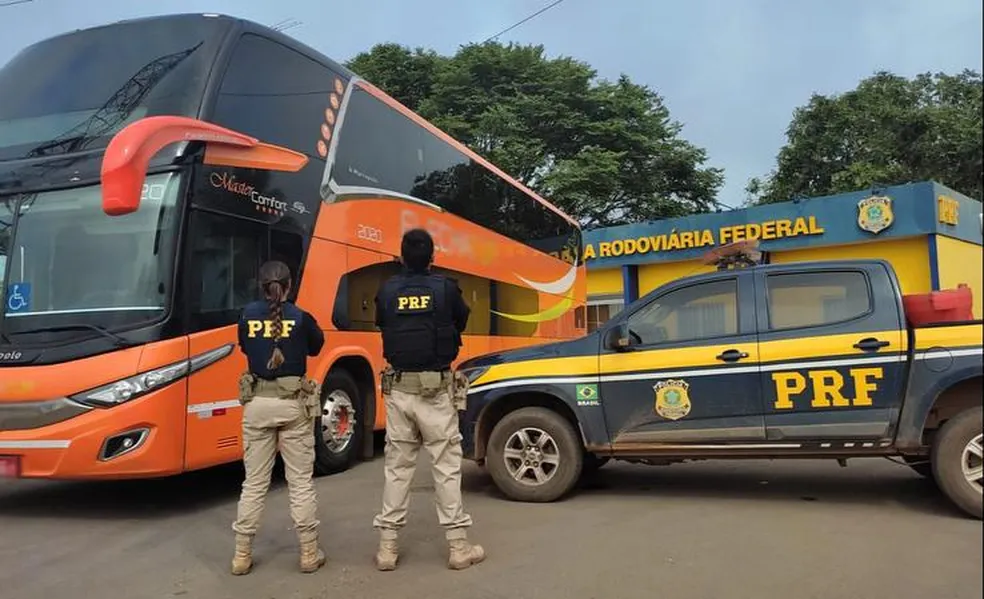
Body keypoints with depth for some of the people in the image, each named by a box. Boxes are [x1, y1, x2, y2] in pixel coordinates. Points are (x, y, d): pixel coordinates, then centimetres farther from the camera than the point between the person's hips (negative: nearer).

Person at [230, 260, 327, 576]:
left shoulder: (248, 315, -1)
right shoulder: (301, 318, -6)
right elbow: (316, 347, 12)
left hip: (257, 403, 2)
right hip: (293, 404, -2)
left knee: (254, 483, 11)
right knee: (301, 482, 6)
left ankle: (242, 555, 17)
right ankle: (309, 553, 12)